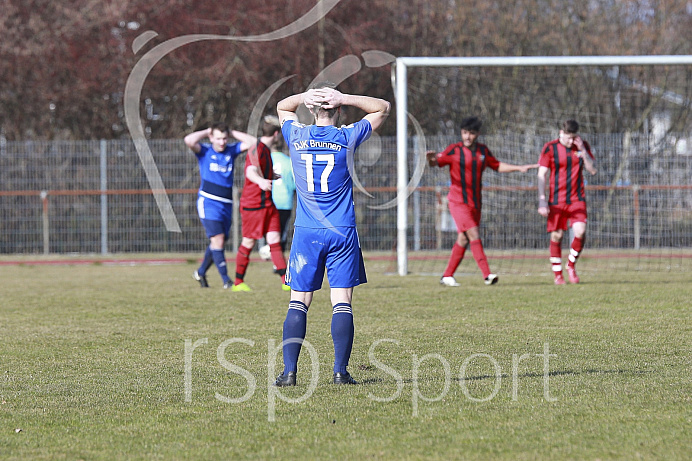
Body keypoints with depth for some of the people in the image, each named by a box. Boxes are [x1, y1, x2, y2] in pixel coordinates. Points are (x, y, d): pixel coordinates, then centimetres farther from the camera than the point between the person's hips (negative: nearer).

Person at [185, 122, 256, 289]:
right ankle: (226, 279, -15)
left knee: (218, 242, 11)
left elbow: (252, 142, 3)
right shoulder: (204, 151, -2)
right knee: (217, 239, -16)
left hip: (226, 204, 5)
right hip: (208, 202, -5)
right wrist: (207, 132, -6)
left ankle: (200, 272, 32)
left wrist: (232, 133, 4)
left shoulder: (231, 150, 9)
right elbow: (189, 141, -20)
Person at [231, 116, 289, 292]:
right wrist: (261, 181, -52)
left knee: (274, 239, -1)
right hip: (252, 203, -8)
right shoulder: (257, 149, -15)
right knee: (248, 242, 0)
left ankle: (286, 281, -8)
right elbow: (250, 172, -33)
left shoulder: (266, 150, 15)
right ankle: (238, 282, 12)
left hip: (267, 203, 8)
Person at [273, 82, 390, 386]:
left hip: (305, 233, 2)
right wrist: (344, 99, -2)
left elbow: (282, 107, 23)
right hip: (342, 233, -1)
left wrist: (305, 97, 3)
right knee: (342, 302, -1)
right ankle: (340, 371, -6)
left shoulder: (296, 136, 1)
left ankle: (289, 371, -4)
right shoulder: (347, 138, -4)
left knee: (298, 302, 3)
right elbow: (382, 108, 11)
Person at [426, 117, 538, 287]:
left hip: (475, 203, 6)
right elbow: (436, 162, -12)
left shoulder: (483, 150, 11)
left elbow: (497, 166, 23)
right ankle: (487, 275, -21)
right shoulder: (454, 150, -5)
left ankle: (447, 276, 15)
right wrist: (432, 158, -36)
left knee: (463, 240, 6)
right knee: (474, 235, -16)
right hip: (458, 202, -6)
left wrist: (519, 168, 16)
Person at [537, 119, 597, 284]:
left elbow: (593, 170, 2)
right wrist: (542, 201, -12)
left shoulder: (583, 146, 5)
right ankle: (557, 274, 11)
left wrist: (583, 151, -11)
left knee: (580, 232, -15)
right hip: (556, 200, -2)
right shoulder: (550, 148, -5)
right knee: (556, 236, -3)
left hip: (577, 199, 2)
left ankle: (571, 265, 8)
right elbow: (542, 175, -5)